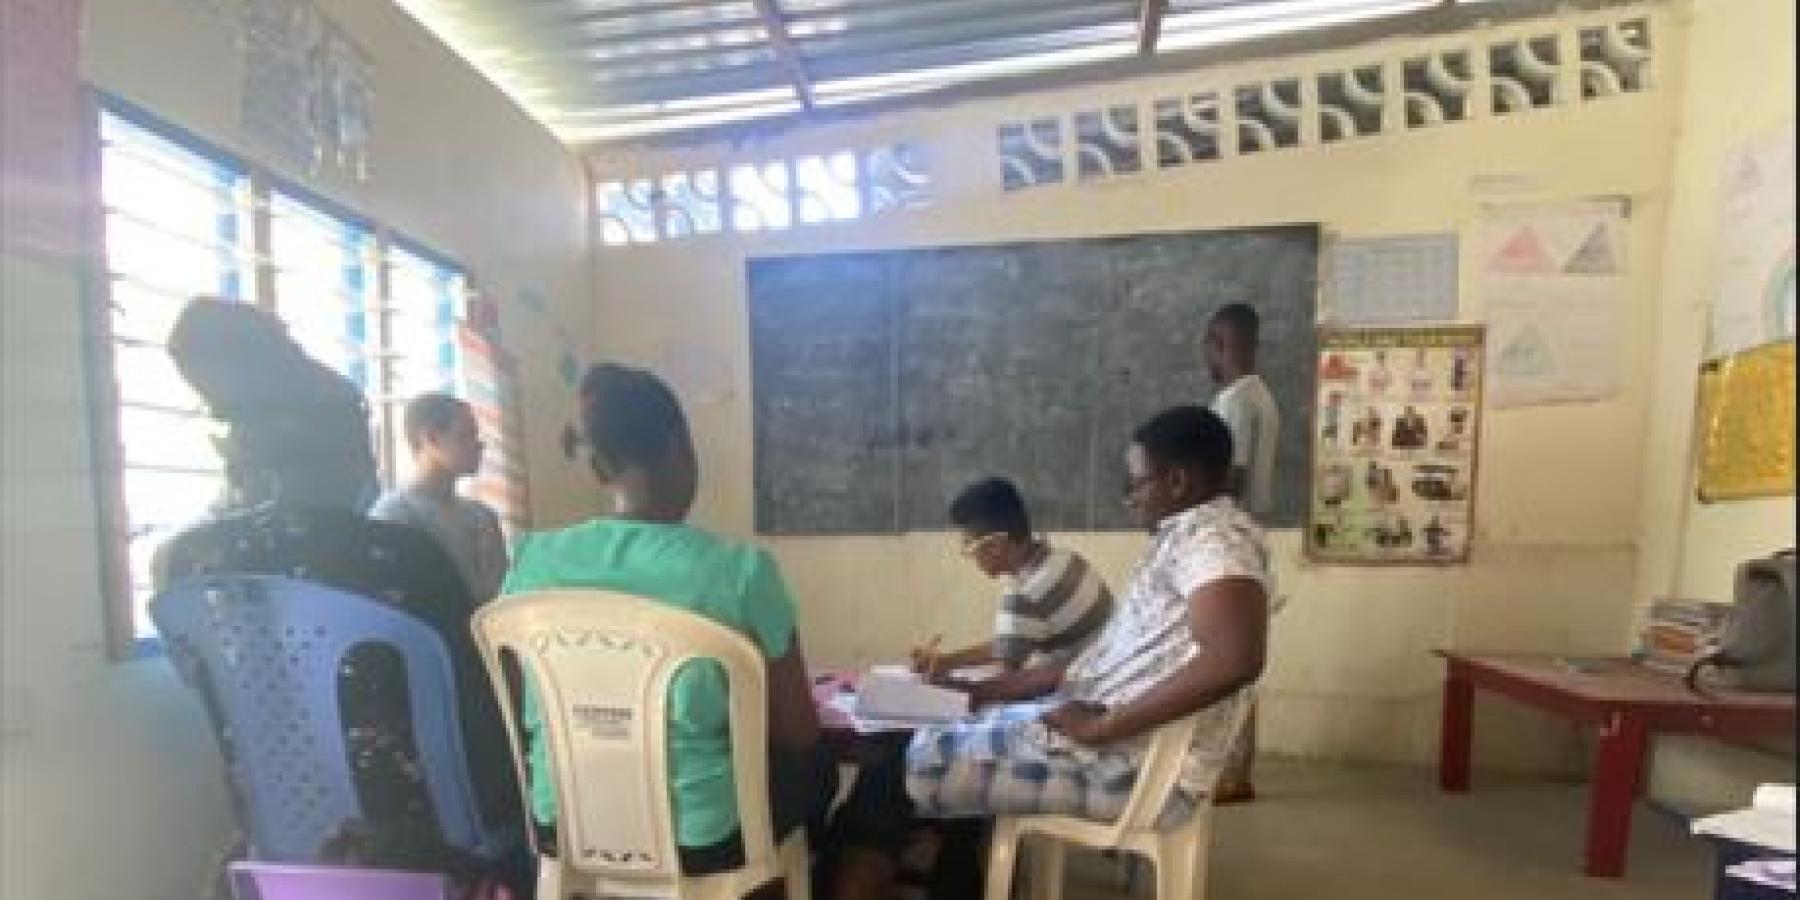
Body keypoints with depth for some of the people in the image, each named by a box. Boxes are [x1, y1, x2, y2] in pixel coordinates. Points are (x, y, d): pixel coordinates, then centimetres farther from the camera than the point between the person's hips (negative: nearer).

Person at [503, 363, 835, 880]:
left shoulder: (532, 559, -10)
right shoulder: (741, 570, -22)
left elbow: (526, 712, 6)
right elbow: (799, 733, -10)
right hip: (696, 840, -4)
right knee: (813, 769, 26)